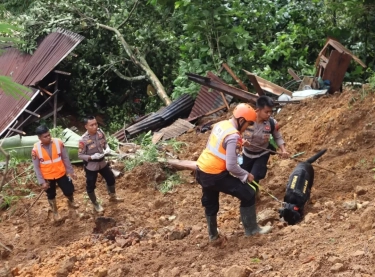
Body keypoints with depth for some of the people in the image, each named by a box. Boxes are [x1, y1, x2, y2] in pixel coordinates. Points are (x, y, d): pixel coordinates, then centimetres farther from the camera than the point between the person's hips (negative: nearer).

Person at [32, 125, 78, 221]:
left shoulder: (58, 143, -16)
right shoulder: (36, 149, -20)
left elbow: (65, 158, -4)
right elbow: (36, 167, -11)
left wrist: (70, 171, 2)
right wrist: (42, 182, -11)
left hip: (61, 174, 1)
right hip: (47, 177, -1)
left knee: (69, 190, 13)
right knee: (51, 195, 18)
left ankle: (71, 201, 49)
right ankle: (55, 212, 44)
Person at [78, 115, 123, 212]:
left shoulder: (100, 132, -12)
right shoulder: (83, 140, -28)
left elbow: (105, 142, 6)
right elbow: (80, 155, -19)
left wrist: (107, 148, -15)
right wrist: (92, 157, -32)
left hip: (102, 162, 6)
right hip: (91, 166, -6)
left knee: (111, 179, 22)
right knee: (91, 186, 11)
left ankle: (112, 197, 49)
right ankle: (95, 204, 37)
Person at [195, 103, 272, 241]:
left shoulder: (220, 124, 3)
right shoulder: (233, 136, -22)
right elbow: (231, 166, -24)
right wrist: (246, 175, -8)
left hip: (201, 171, 9)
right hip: (215, 175, -9)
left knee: (210, 203, 27)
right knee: (248, 195, 3)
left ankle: (213, 234, 44)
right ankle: (251, 229, 15)